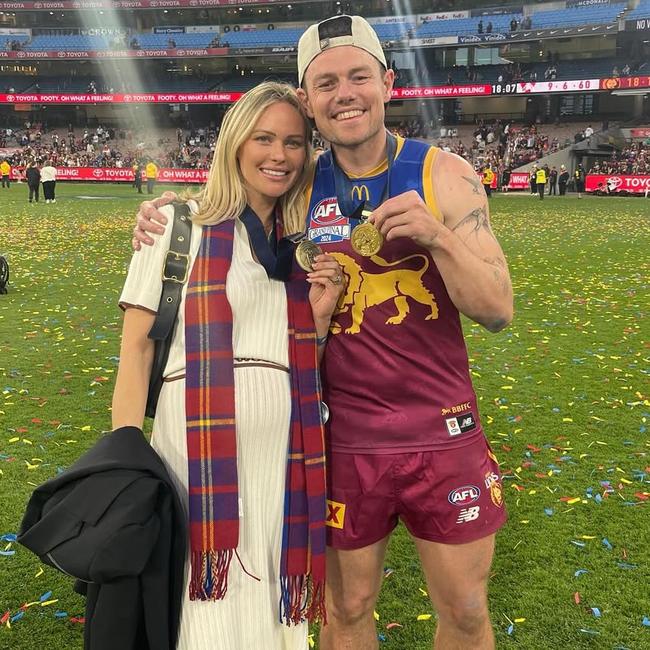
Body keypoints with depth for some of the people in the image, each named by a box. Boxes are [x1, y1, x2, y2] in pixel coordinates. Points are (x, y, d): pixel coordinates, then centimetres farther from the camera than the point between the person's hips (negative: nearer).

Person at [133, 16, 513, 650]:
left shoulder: (444, 175, -5)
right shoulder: (298, 190, -1)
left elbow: (497, 310, -8)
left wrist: (436, 235, -24)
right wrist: (166, 211, -2)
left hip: (444, 437, 0)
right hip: (345, 443, 1)